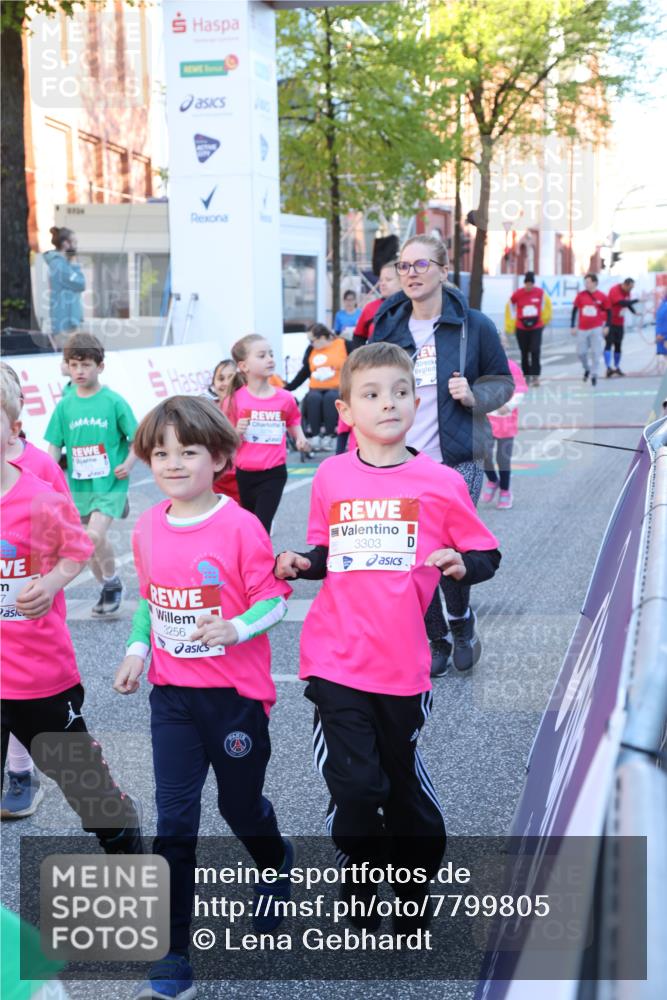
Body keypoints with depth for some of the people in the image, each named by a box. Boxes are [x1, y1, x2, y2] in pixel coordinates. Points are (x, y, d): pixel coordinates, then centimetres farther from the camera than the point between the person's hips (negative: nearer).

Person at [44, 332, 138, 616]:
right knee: (88, 543, 11)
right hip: (78, 485, 5)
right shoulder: (65, 405, 1)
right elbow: (54, 446, 6)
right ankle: (108, 590, 31)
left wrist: (129, 462, -18)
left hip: (110, 484, -4)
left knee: (95, 535, -20)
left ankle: (112, 581, 5)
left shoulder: (114, 401, -8)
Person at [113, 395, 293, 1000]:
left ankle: (276, 867, 49)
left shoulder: (241, 527, -15)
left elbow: (274, 602, -12)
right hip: (172, 694, 4)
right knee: (175, 821, 3)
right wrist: (137, 651, 2)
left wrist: (234, 628, -30)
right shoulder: (147, 529, 1)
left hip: (235, 693, -3)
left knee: (241, 805, 14)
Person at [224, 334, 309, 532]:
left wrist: (300, 438, -2)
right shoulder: (235, 400, -6)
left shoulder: (285, 398, -4)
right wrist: (237, 432, -20)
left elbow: (293, 421, 17)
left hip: (274, 473, -1)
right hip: (245, 474, 2)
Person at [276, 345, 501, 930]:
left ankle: (415, 880, 40)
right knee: (353, 784, 0)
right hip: (336, 661, 1)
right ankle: (363, 876, 29)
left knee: (404, 778, 14)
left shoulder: (440, 482, -4)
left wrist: (462, 565, -17)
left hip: (403, 663, 0)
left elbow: (487, 556, 3)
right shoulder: (330, 478, 2)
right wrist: (301, 565, -5)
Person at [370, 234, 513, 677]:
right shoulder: (388, 327, 7)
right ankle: (438, 641, 25)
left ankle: (462, 621, 18)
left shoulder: (473, 325, -2)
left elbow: (502, 382, 7)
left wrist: (474, 396, -14)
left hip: (457, 460, -3)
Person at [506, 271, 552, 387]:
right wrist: (510, 325, 7)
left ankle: (535, 376, -9)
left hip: (536, 327, 0)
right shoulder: (517, 294, -8)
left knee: (535, 351, -11)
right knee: (524, 353, 8)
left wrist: (544, 318, 22)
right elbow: (510, 307, 6)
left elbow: (545, 303, 13)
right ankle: (526, 376, 21)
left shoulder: (540, 292, -6)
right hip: (521, 328, 0)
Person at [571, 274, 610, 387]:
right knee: (581, 352, 3)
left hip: (596, 329, -2)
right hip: (582, 329, 2)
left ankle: (594, 374, 8)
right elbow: (574, 311, 7)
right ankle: (587, 369, 29)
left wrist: (606, 326, 1)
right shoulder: (580, 295, 1)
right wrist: (573, 326, 4)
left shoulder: (602, 297, -3)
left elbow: (607, 312, 6)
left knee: (595, 353, -4)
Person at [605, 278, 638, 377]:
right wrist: (637, 300, -32)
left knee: (618, 345, 11)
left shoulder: (627, 292, 5)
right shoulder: (615, 290, -20)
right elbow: (622, 302, -32)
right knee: (609, 344, -15)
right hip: (610, 321, -8)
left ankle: (617, 368, 19)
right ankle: (609, 368, -23)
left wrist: (634, 312, 1)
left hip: (620, 322, 8)